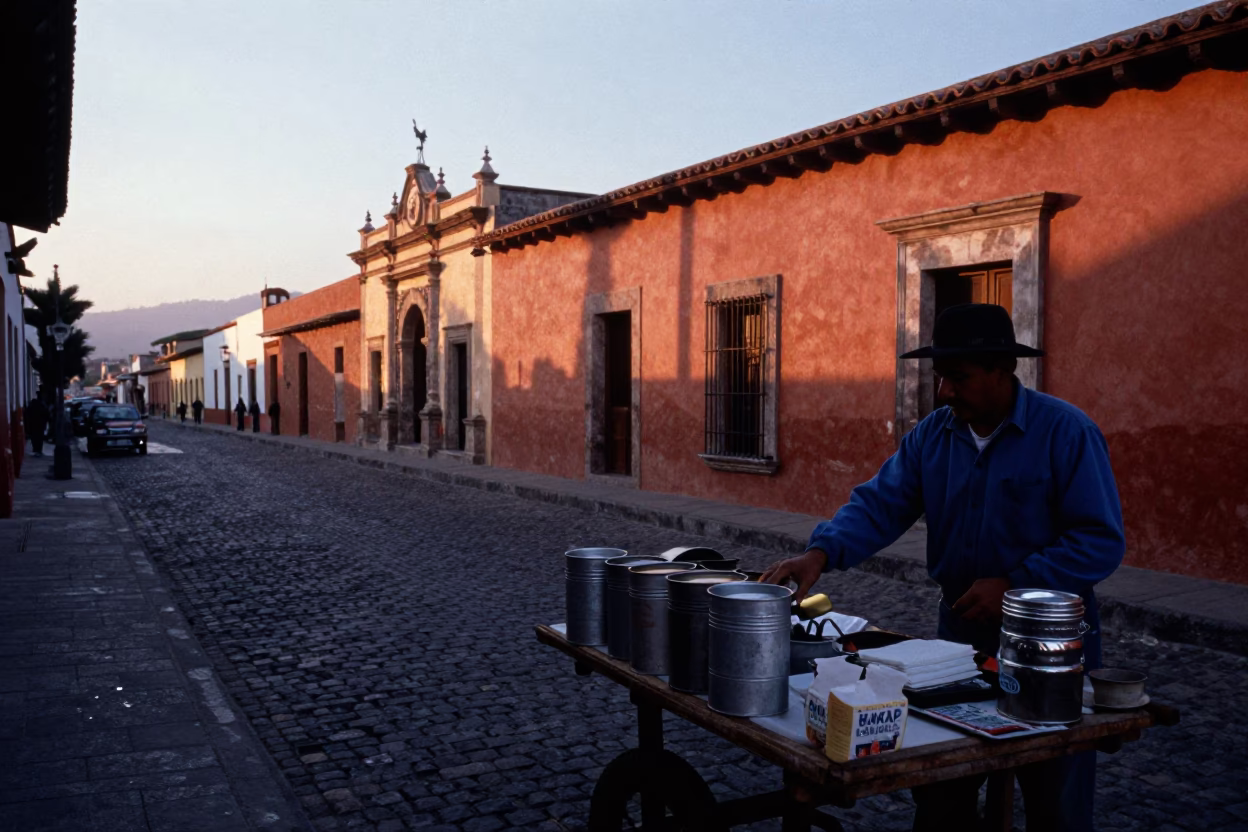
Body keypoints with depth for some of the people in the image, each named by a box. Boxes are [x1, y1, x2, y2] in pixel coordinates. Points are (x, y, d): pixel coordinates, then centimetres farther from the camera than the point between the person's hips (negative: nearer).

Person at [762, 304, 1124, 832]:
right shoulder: (931, 436, -1)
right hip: (961, 629, 4)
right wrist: (820, 553, -26)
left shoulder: (1066, 432, -15)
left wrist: (1015, 585, -24)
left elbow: (1102, 540, -18)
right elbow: (879, 505, -9)